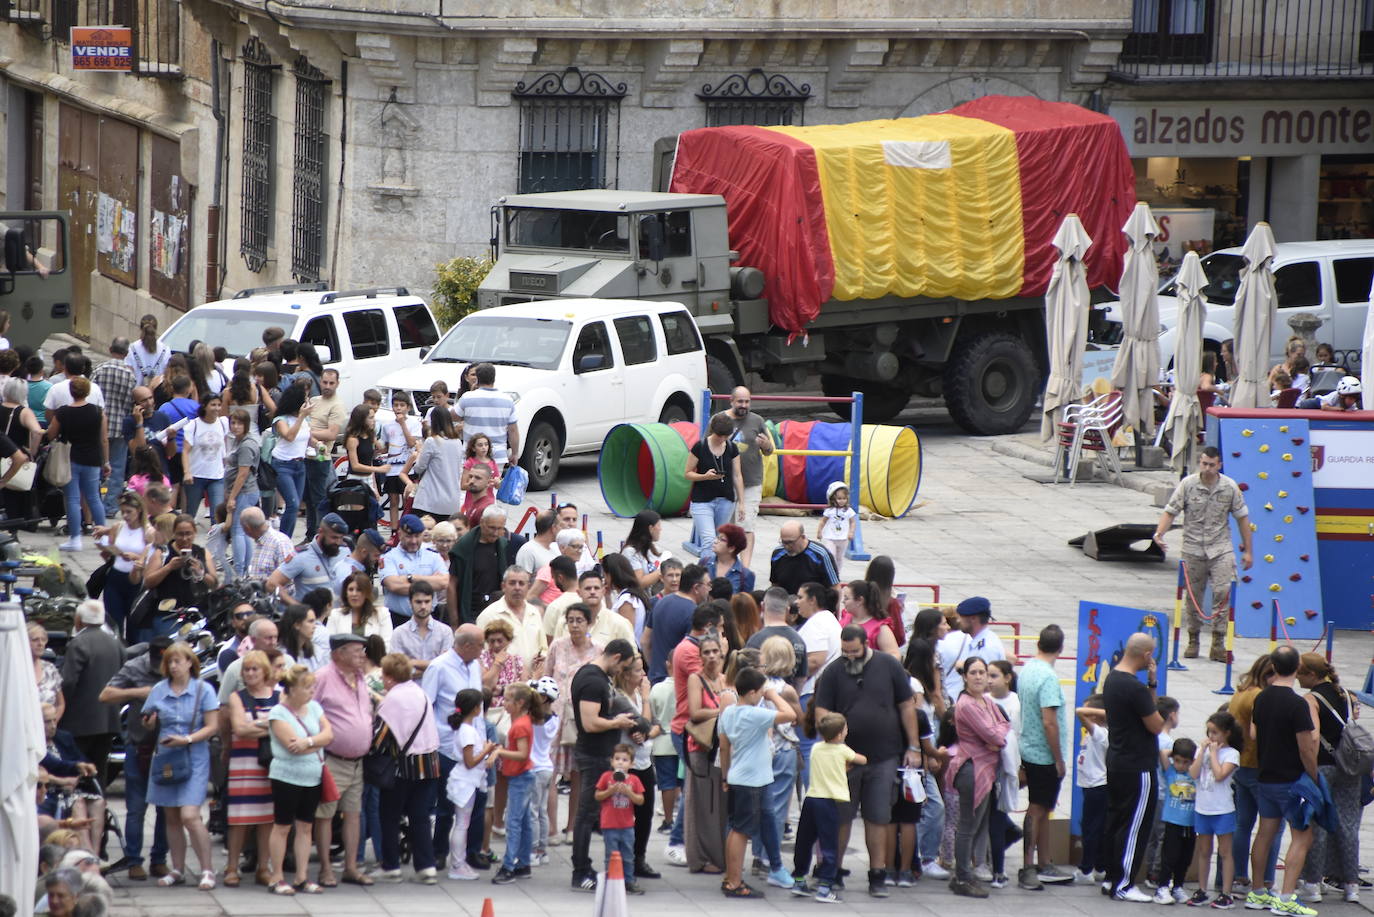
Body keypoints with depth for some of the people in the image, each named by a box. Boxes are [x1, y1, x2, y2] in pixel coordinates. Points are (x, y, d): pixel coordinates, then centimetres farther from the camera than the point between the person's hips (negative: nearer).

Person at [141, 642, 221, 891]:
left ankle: (207, 870, -6)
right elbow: (149, 725, 14)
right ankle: (177, 869, 17)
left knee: (189, 815, -14)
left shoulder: (203, 690, -1)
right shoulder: (159, 690, 9)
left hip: (194, 759, -4)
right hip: (165, 758, 4)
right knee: (171, 817, 7)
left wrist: (187, 739, -17)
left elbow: (212, 726, -4)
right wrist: (150, 723, -9)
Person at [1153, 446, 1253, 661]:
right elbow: (1170, 511, -2)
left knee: (1222, 592, -14)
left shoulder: (1230, 487, 0)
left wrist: (1247, 550, 8)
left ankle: (1218, 644, -11)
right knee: (1193, 597, 6)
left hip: (1221, 549, 0)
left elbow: (1242, 517, 8)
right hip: (1193, 549, 0)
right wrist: (1159, 533, -20)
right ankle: (1193, 641, 20)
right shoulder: (1188, 484, -2)